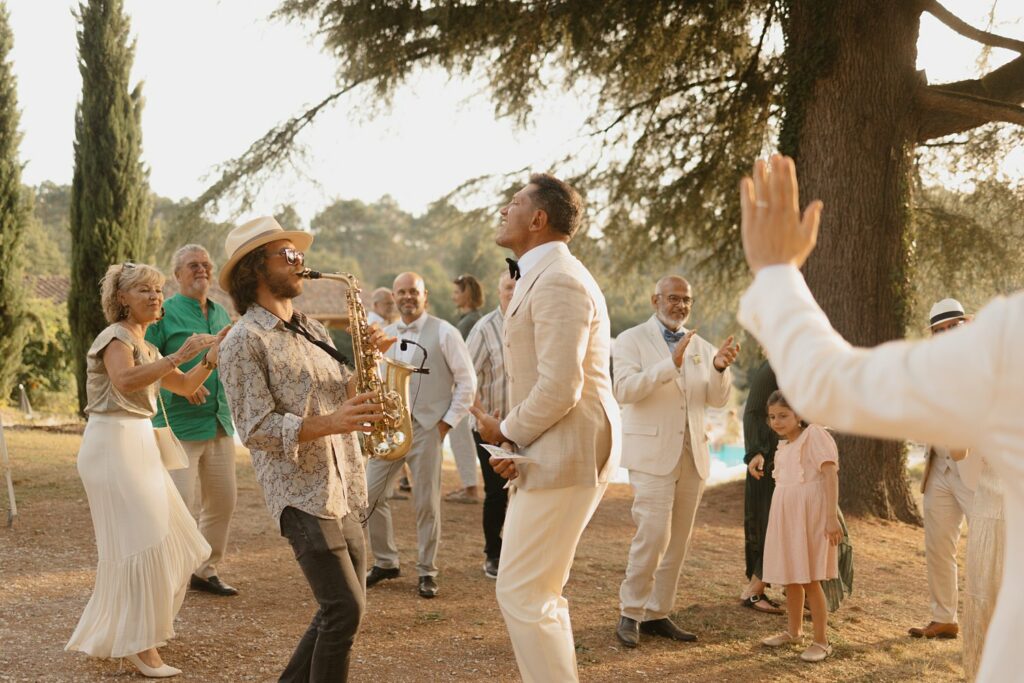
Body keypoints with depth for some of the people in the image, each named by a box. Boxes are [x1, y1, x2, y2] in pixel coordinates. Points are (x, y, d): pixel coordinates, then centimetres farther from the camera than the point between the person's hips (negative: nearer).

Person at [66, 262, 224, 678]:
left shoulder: (146, 346, 19)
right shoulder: (116, 337, -9)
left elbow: (185, 387, 19)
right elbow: (126, 380, -30)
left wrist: (211, 357, 5)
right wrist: (177, 356, -30)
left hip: (139, 444, 9)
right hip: (113, 444, -9)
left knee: (164, 538, 12)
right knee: (141, 541, -12)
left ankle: (145, 623, 28)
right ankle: (138, 646, -9)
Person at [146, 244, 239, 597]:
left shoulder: (221, 314, 15)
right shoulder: (165, 313, -5)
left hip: (219, 423, 7)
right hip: (180, 425, -7)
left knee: (223, 501, 10)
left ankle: (206, 571, 25)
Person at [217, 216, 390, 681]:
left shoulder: (311, 329, 16)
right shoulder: (244, 340, -9)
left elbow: (343, 393, 17)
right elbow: (256, 429, -15)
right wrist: (330, 423, -25)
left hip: (341, 490, 8)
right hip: (301, 493, -8)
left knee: (343, 609, 13)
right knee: (345, 611, -9)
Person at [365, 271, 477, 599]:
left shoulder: (444, 333, -3)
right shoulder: (385, 335, 12)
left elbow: (467, 379, -3)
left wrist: (449, 421, -7)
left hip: (427, 428, -5)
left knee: (427, 504, 1)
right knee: (370, 495, 2)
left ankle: (427, 572, 15)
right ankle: (385, 562, 20)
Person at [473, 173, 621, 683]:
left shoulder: (559, 282, -17)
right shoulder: (540, 277, 16)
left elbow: (559, 389, -24)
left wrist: (506, 432, -8)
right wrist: (513, 438, 7)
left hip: (566, 455, -11)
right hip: (552, 453, 11)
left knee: (522, 594, -7)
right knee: (539, 591, 18)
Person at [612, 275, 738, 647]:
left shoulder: (700, 346, 14)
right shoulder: (631, 340, -2)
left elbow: (717, 399, 6)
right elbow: (624, 389, -17)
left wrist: (720, 367, -14)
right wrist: (671, 363, -26)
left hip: (692, 454, 6)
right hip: (652, 453, -6)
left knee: (678, 540, 7)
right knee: (654, 534, -13)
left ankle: (657, 614, 16)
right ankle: (630, 613, 1)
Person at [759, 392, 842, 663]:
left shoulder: (814, 435, -12)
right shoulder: (784, 446, 14)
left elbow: (830, 474, -19)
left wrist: (831, 517, -24)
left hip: (810, 516, -8)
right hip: (787, 517, 8)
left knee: (810, 579, -5)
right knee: (791, 577, 15)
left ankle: (822, 641, 3)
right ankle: (794, 631, 30)